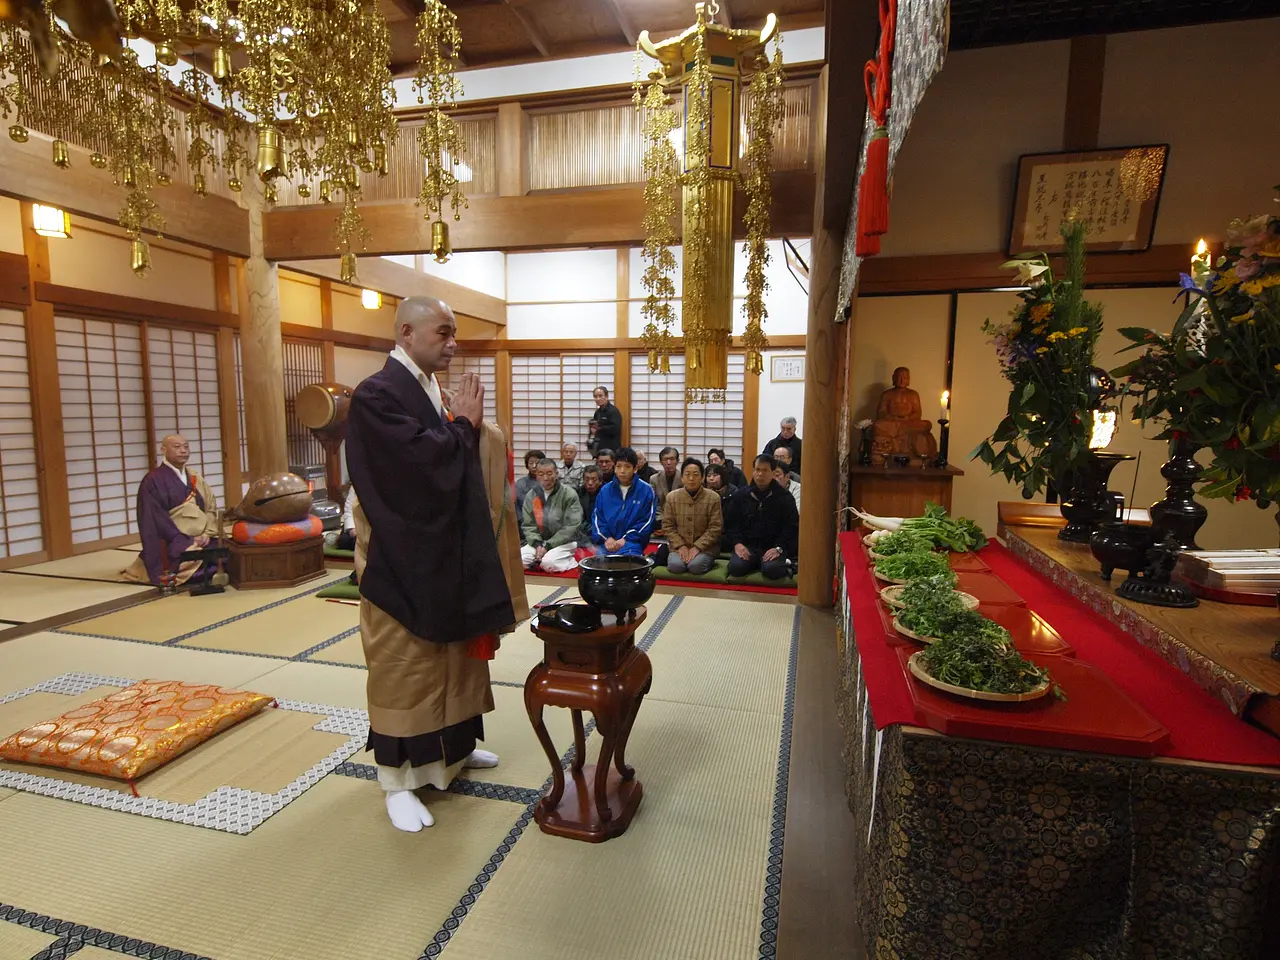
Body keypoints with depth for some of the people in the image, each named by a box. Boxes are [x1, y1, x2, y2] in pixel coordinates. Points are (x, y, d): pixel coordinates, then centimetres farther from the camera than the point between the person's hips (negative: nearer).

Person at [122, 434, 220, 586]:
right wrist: (188, 540, -15)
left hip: (200, 540, 6)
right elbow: (155, 519, -10)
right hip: (174, 545, -6)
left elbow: (211, 506, 12)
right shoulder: (153, 480, -4)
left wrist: (207, 534, -6)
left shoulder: (195, 478, 15)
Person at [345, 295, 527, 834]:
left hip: (447, 554, 8)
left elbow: (466, 461, 13)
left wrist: (469, 425, -5)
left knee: (454, 654, 20)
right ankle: (397, 780, 19)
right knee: (403, 666, 4)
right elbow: (419, 456, -28)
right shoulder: (377, 395, -15)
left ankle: (454, 746, 39)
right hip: (403, 560, -8)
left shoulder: (439, 394, 9)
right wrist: (463, 424, -14)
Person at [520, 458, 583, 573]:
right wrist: (538, 544, -15)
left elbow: (571, 526, -14)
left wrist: (548, 546, -17)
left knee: (548, 563, -31)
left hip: (564, 542, -4)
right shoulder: (531, 496, 3)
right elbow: (527, 525, 4)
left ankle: (570, 561, -5)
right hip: (538, 542, 4)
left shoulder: (569, 494, -10)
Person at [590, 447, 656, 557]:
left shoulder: (646, 490, -2)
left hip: (632, 542, -3)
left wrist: (626, 539, -11)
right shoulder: (605, 490, 9)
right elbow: (597, 517, 10)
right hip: (606, 541, 3)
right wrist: (606, 538, -7)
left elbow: (647, 521, -3)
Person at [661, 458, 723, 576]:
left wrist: (697, 547, -17)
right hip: (679, 546, 1)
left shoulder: (713, 497, -6)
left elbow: (715, 528, -8)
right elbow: (668, 525, 2)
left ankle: (708, 561, 3)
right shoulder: (672, 497, 0)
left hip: (705, 547, -1)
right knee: (675, 565, -27)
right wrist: (680, 545, -12)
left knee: (696, 566, -29)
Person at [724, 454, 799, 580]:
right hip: (747, 546, 2)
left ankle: (784, 564, 2)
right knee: (735, 568, -27)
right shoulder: (740, 496, 9)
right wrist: (737, 543, -9)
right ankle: (755, 563, 2)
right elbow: (730, 523, 8)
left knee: (771, 570, -31)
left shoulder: (784, 497, 2)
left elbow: (792, 526, 0)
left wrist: (779, 548, -14)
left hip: (773, 547, -1)